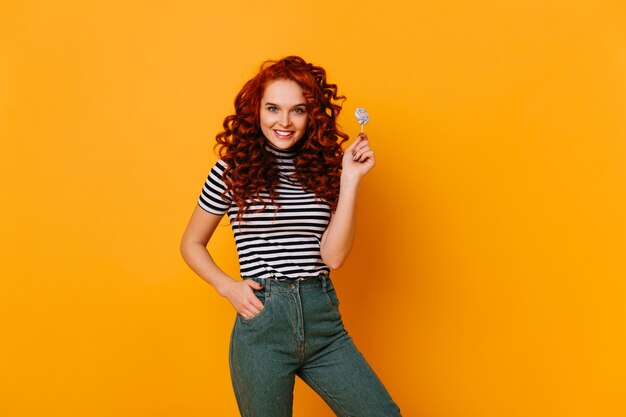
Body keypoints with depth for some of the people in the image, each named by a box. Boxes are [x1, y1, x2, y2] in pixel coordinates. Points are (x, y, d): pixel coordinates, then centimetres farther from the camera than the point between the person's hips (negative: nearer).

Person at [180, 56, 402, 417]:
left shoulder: (324, 169, 5)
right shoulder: (233, 170, -2)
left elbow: (333, 255, -6)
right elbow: (191, 243, 8)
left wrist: (350, 180, -9)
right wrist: (228, 287, -7)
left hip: (324, 320, 3)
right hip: (262, 323, -2)